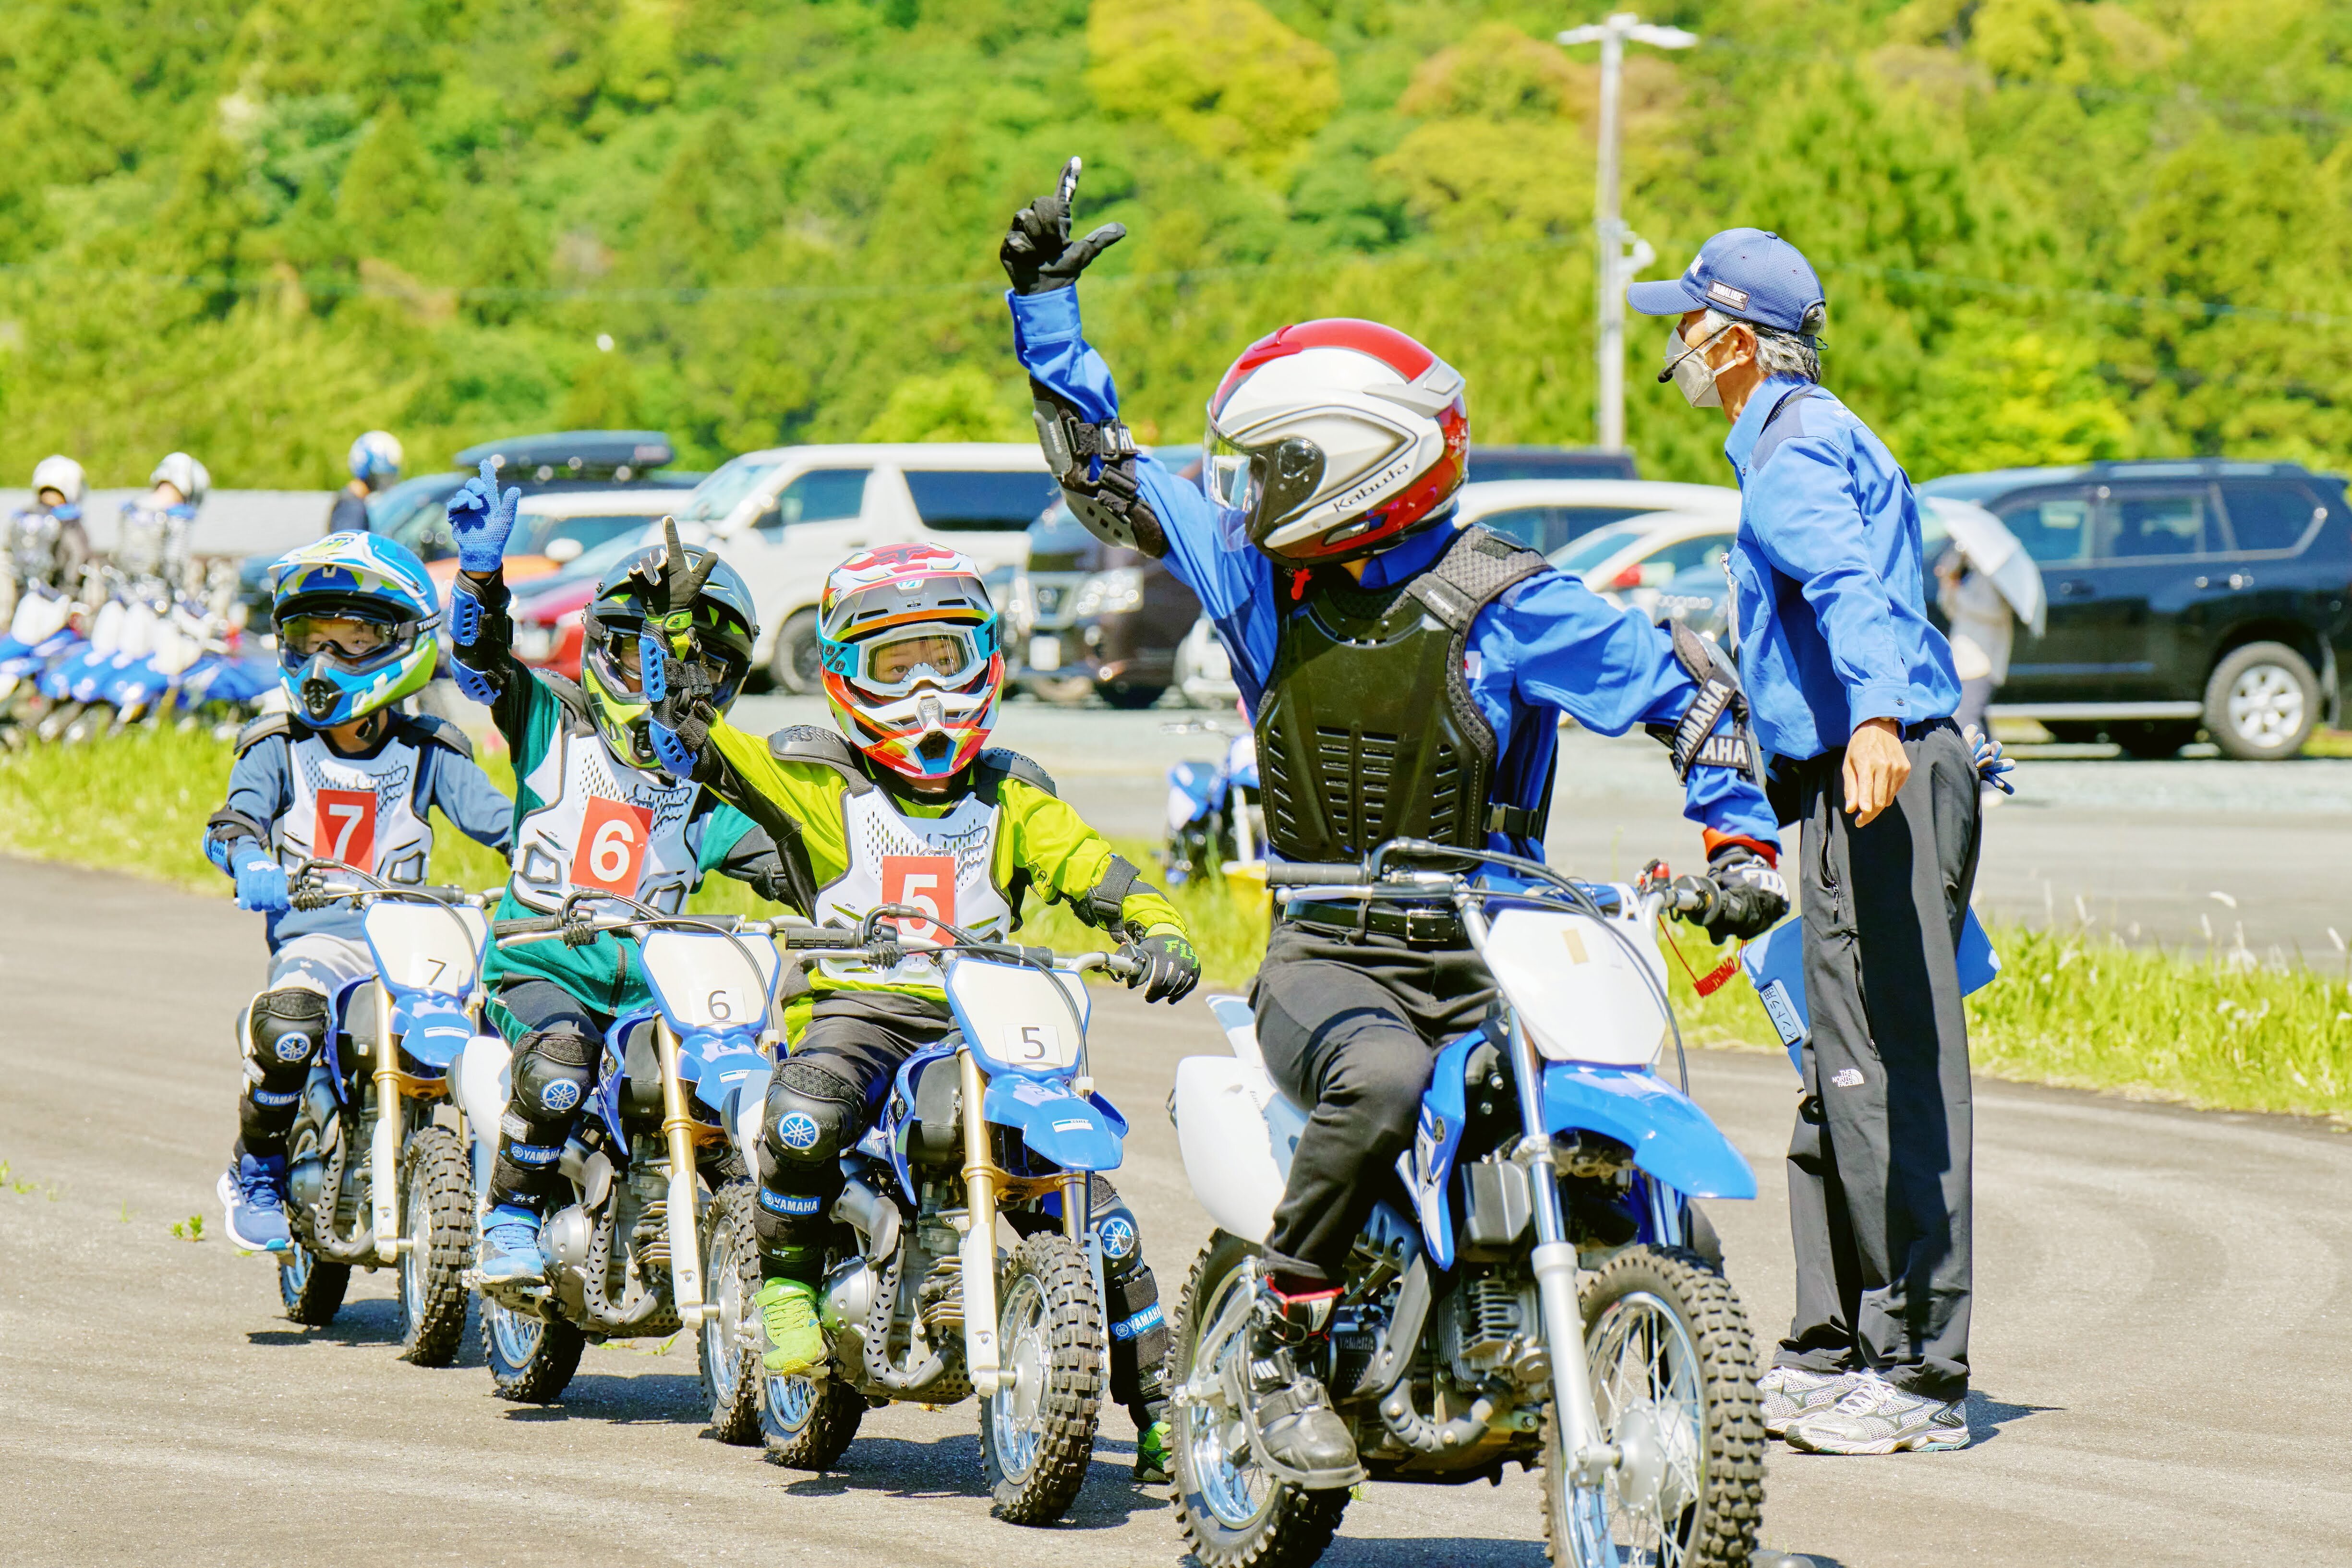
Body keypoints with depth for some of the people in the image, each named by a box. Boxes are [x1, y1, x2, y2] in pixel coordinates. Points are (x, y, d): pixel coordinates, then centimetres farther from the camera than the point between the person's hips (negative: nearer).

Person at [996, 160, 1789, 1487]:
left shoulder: (1503, 606, -5)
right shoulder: (1258, 571, 6)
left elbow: (1691, 687, 0)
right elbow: (1105, 471, 17)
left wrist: (1740, 841, -9)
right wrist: (1045, 305, 17)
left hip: (1491, 952, 0)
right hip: (1328, 953, 0)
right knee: (1381, 1078, -35)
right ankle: (1285, 1344, -25)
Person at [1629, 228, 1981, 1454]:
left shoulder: (1795, 454, -10)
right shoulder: (1816, 440, 22)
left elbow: (1852, 586, -29)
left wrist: (1874, 721, -48)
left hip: (1881, 781, -11)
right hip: (1876, 785, 11)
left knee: (1890, 1077, -11)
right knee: (1841, 1079, 13)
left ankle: (1920, 1374, -11)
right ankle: (1830, 1352, 18)